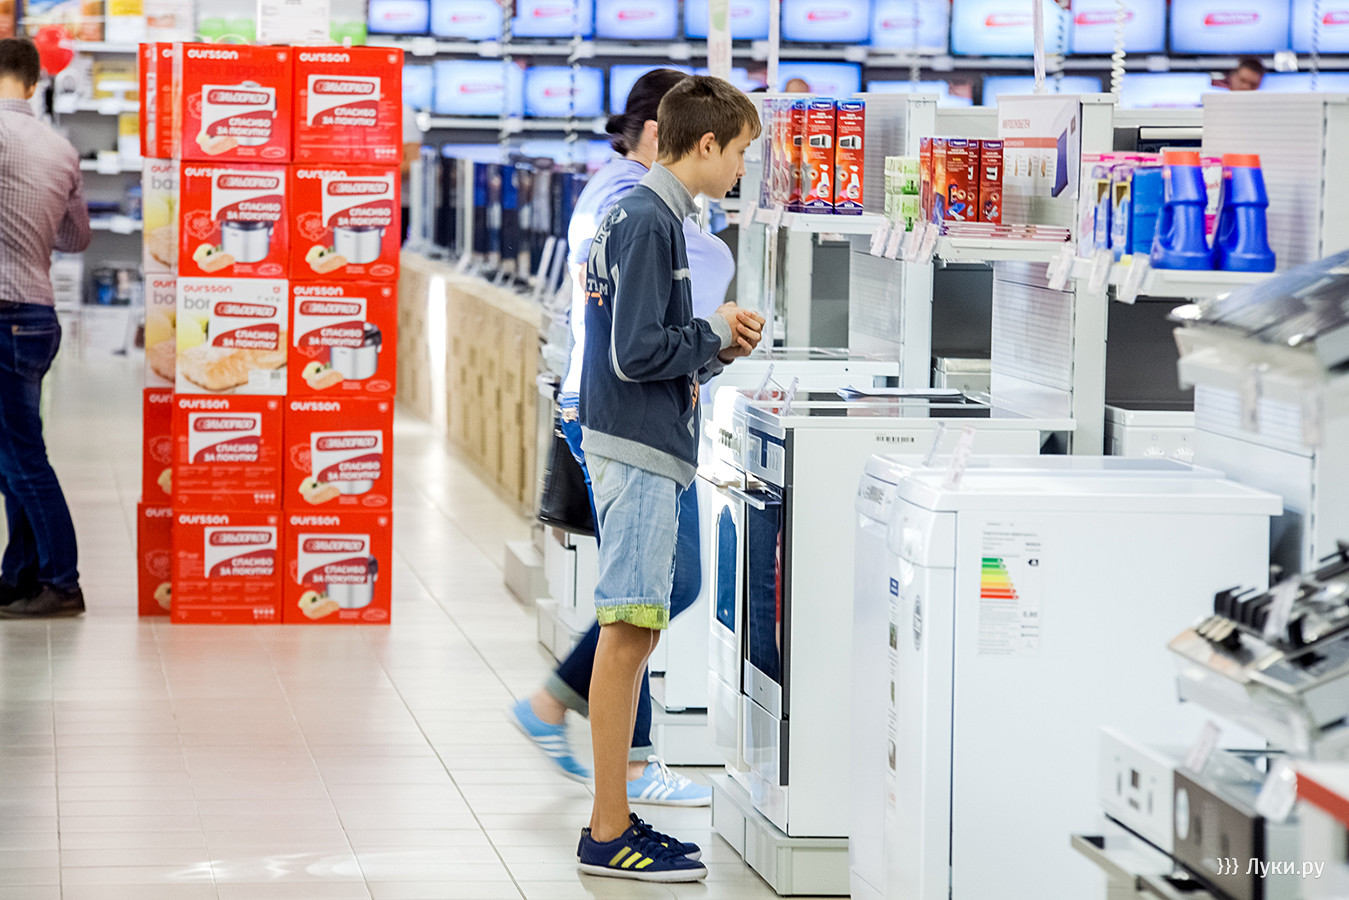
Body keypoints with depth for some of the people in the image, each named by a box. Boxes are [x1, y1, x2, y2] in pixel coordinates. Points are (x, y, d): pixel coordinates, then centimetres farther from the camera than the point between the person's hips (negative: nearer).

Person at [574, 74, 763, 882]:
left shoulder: (648, 216, 16)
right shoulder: (649, 222, -14)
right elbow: (636, 352, -20)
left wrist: (714, 348, 9)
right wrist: (715, 335, -7)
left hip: (647, 450, 10)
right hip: (637, 451, -10)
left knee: (633, 631, 11)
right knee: (628, 630, -8)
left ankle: (613, 822, 16)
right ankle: (608, 834, -6)